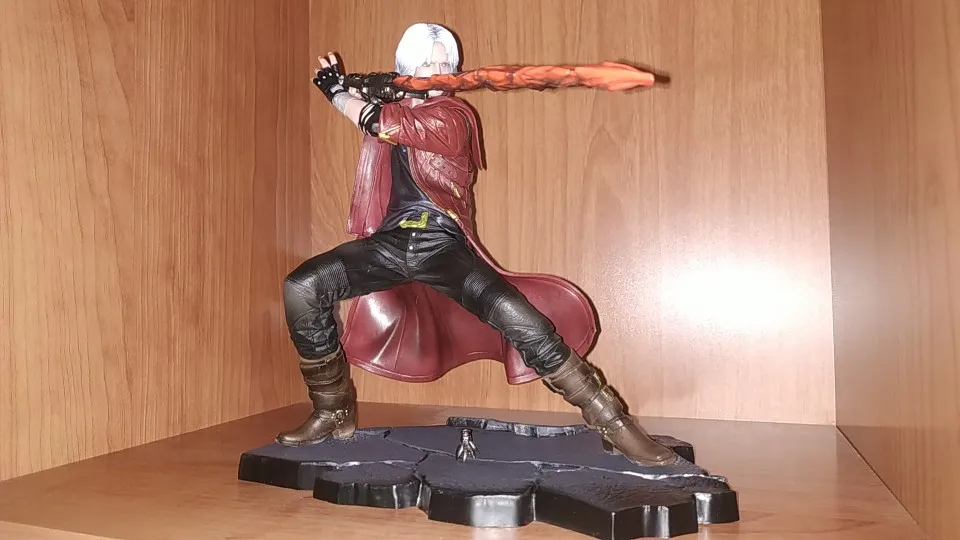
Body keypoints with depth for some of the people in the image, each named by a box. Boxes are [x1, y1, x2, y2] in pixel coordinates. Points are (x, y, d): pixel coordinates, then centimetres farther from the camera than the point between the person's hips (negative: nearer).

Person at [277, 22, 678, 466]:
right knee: (302, 287, -12)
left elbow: (384, 124, -15)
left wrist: (335, 91, 0)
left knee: (512, 313, -26)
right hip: (391, 241, 5)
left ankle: (611, 421, -13)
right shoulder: (387, 107, 16)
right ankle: (335, 412, 5)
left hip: (443, 245, -5)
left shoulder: (452, 116, -5)